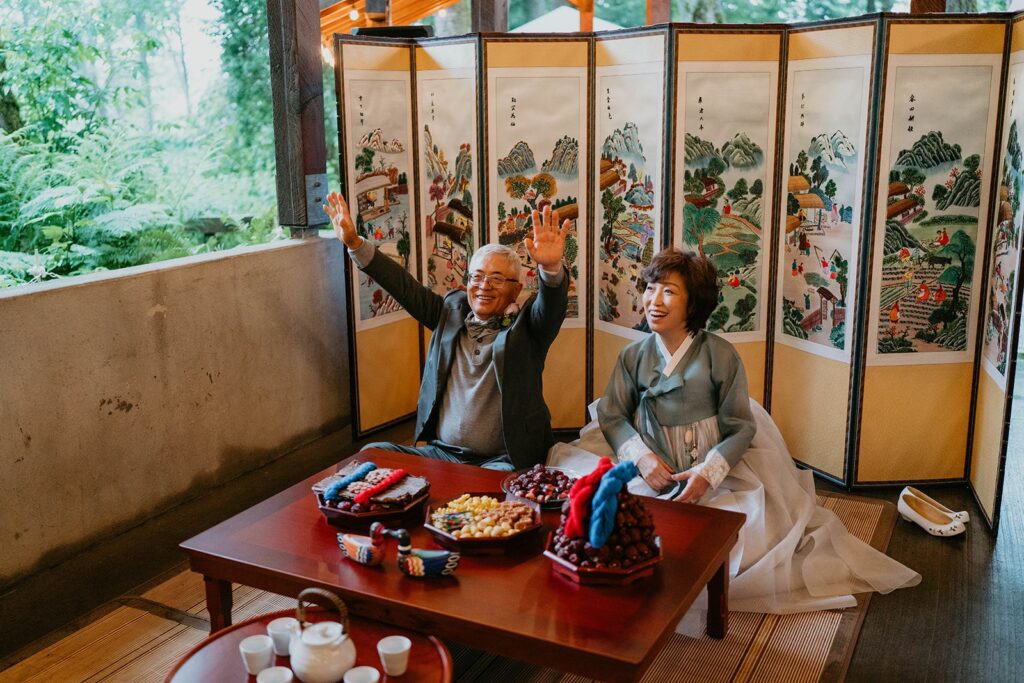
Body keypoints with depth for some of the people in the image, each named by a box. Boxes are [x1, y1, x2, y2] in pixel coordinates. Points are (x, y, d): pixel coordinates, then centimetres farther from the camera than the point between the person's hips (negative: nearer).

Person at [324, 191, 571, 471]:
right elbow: (405, 286, 10)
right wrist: (354, 243, 2)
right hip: (442, 452, 5)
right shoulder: (452, 311, 12)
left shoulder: (526, 327, -1)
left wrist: (551, 267, -43)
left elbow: (553, 302, -20)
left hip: (504, 460, -5)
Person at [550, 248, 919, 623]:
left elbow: (741, 427, -7)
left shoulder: (719, 354, -10)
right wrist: (641, 457, -18)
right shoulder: (633, 356, -2)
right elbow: (612, 415, 1)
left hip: (716, 469, -2)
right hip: (652, 469, 2)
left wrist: (707, 473, -21)